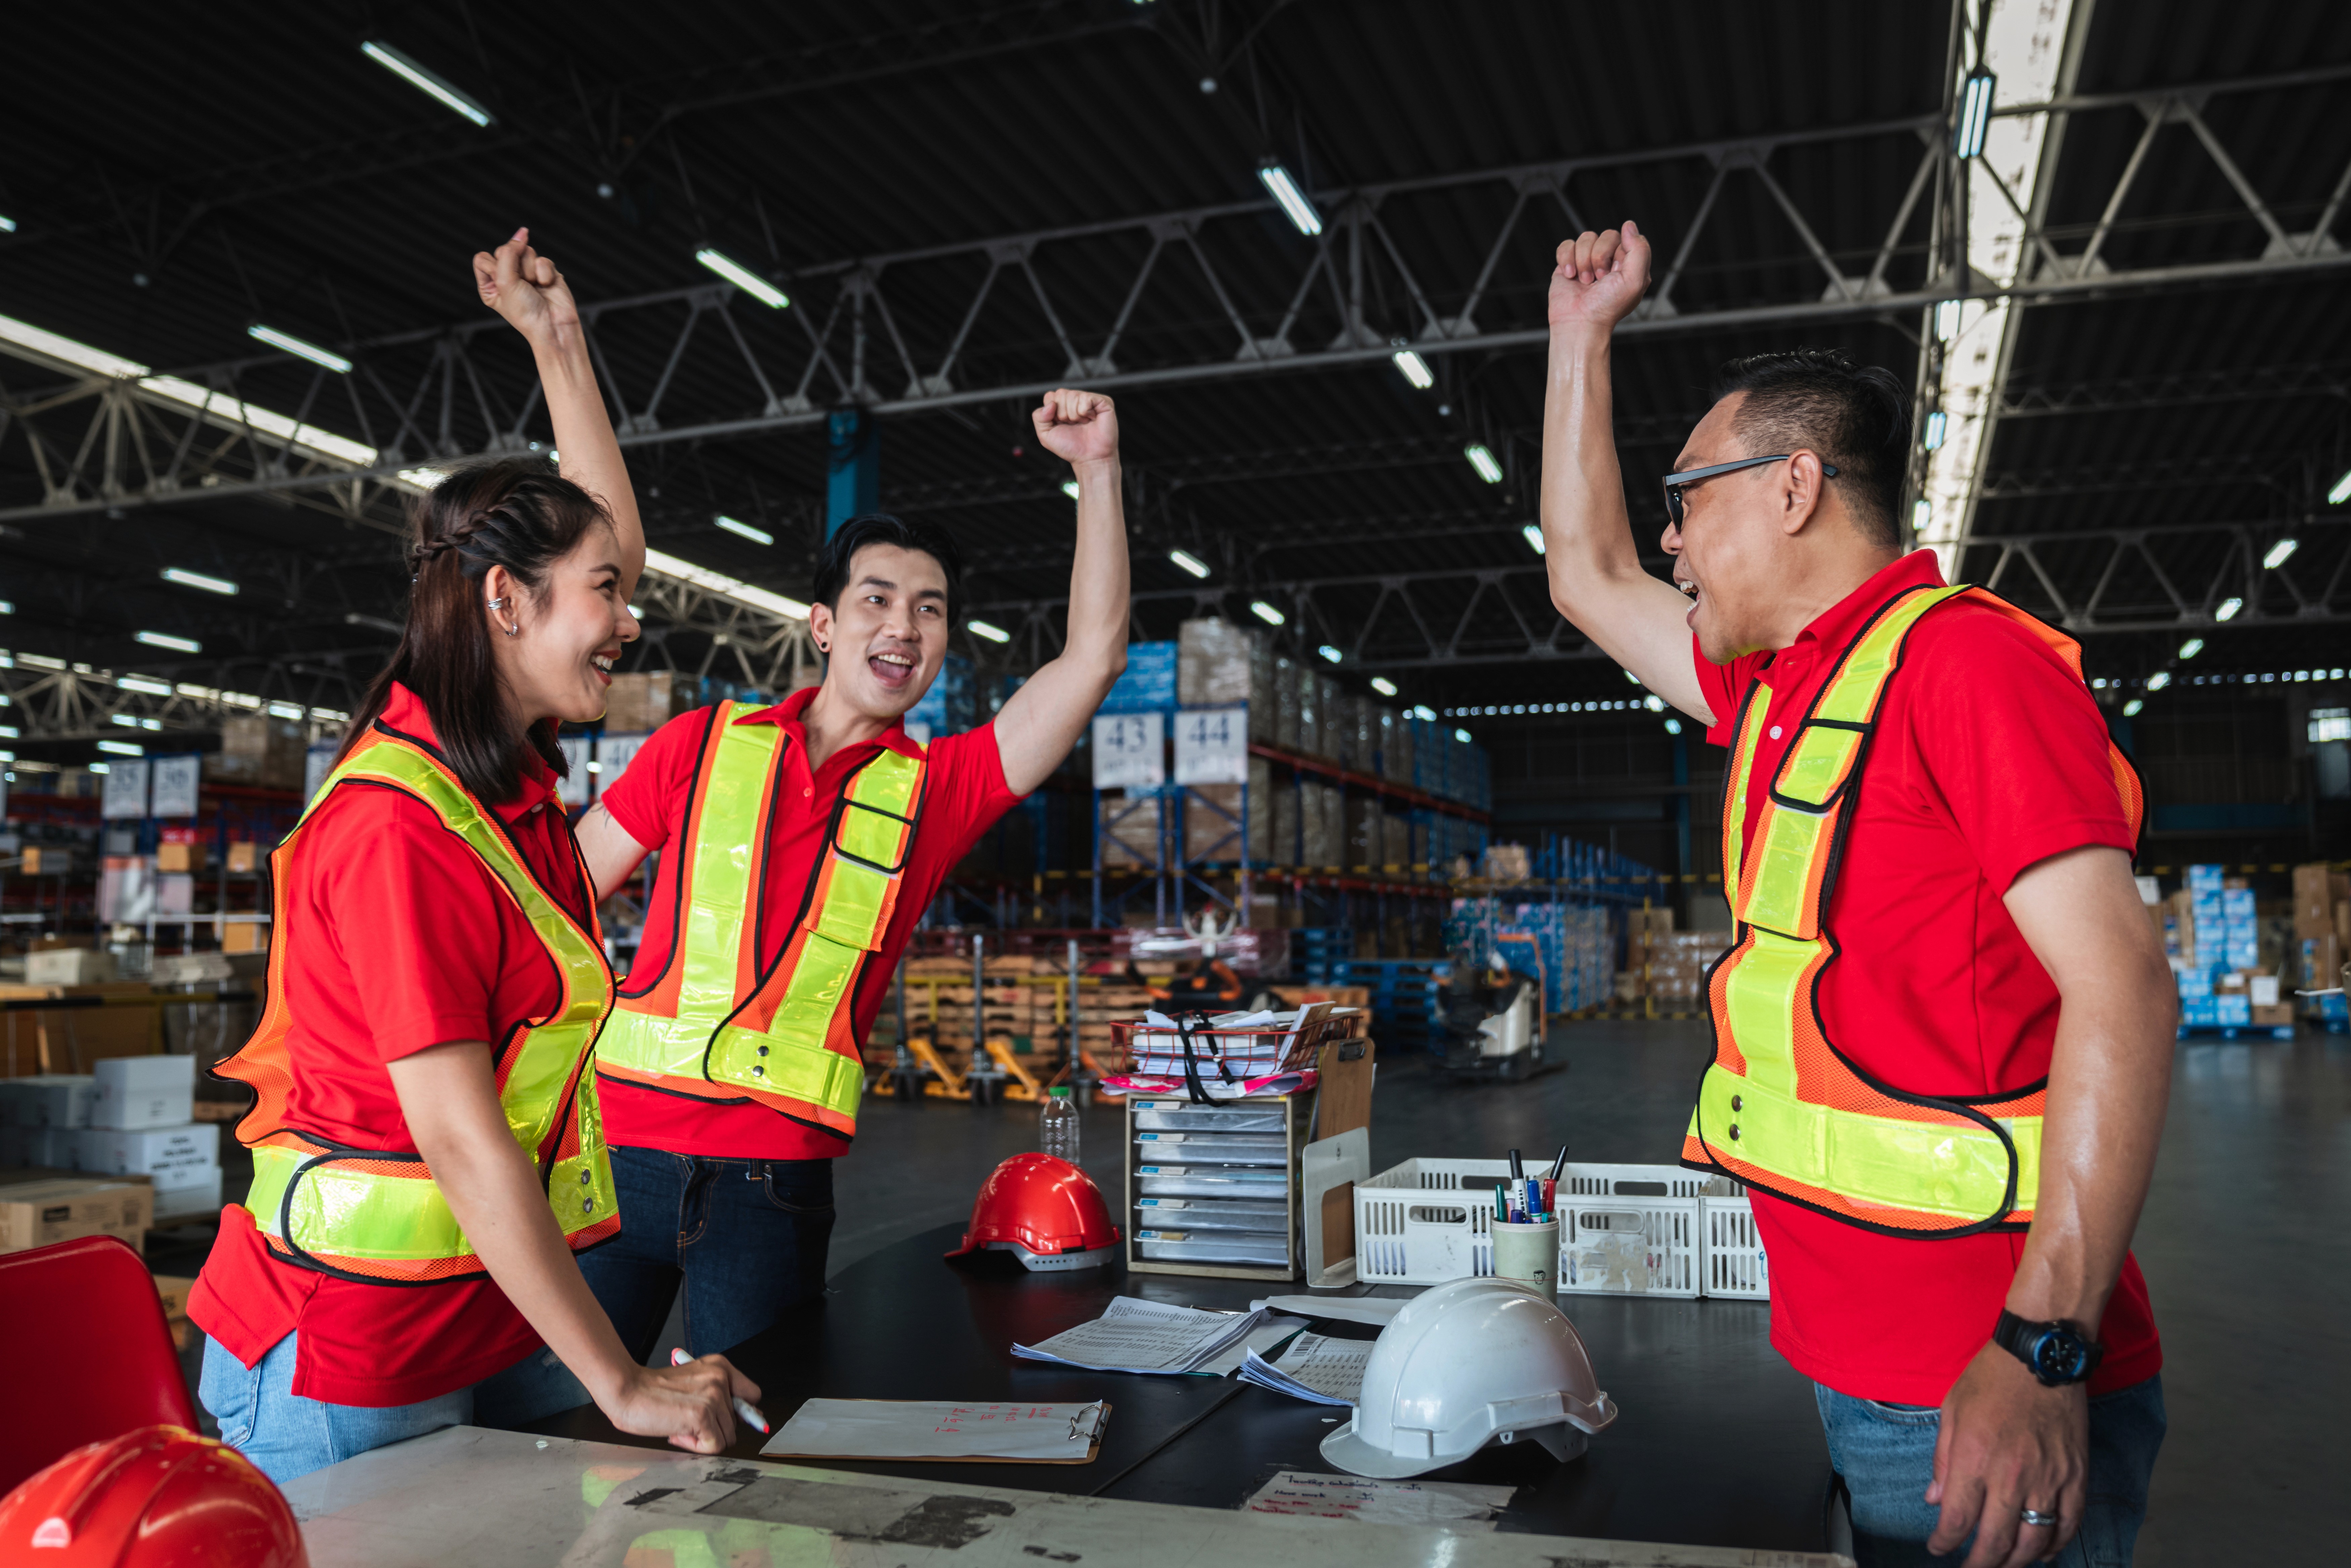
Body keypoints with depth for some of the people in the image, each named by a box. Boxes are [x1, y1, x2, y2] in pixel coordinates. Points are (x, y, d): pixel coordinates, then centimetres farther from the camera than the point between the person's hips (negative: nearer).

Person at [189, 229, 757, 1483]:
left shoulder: (512, 780, 4)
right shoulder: (398, 824, -22)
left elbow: (614, 533, 18)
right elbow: (463, 1142, -23)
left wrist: (558, 338, 19)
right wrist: (621, 1386, -22)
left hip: (500, 1320, 8)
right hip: (357, 1354, -8)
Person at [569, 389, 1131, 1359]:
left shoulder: (940, 790, 5)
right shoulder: (704, 743, 5)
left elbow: (1094, 658, -4)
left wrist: (1097, 469, -7)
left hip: (777, 1180, 0)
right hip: (626, 1144, 0)